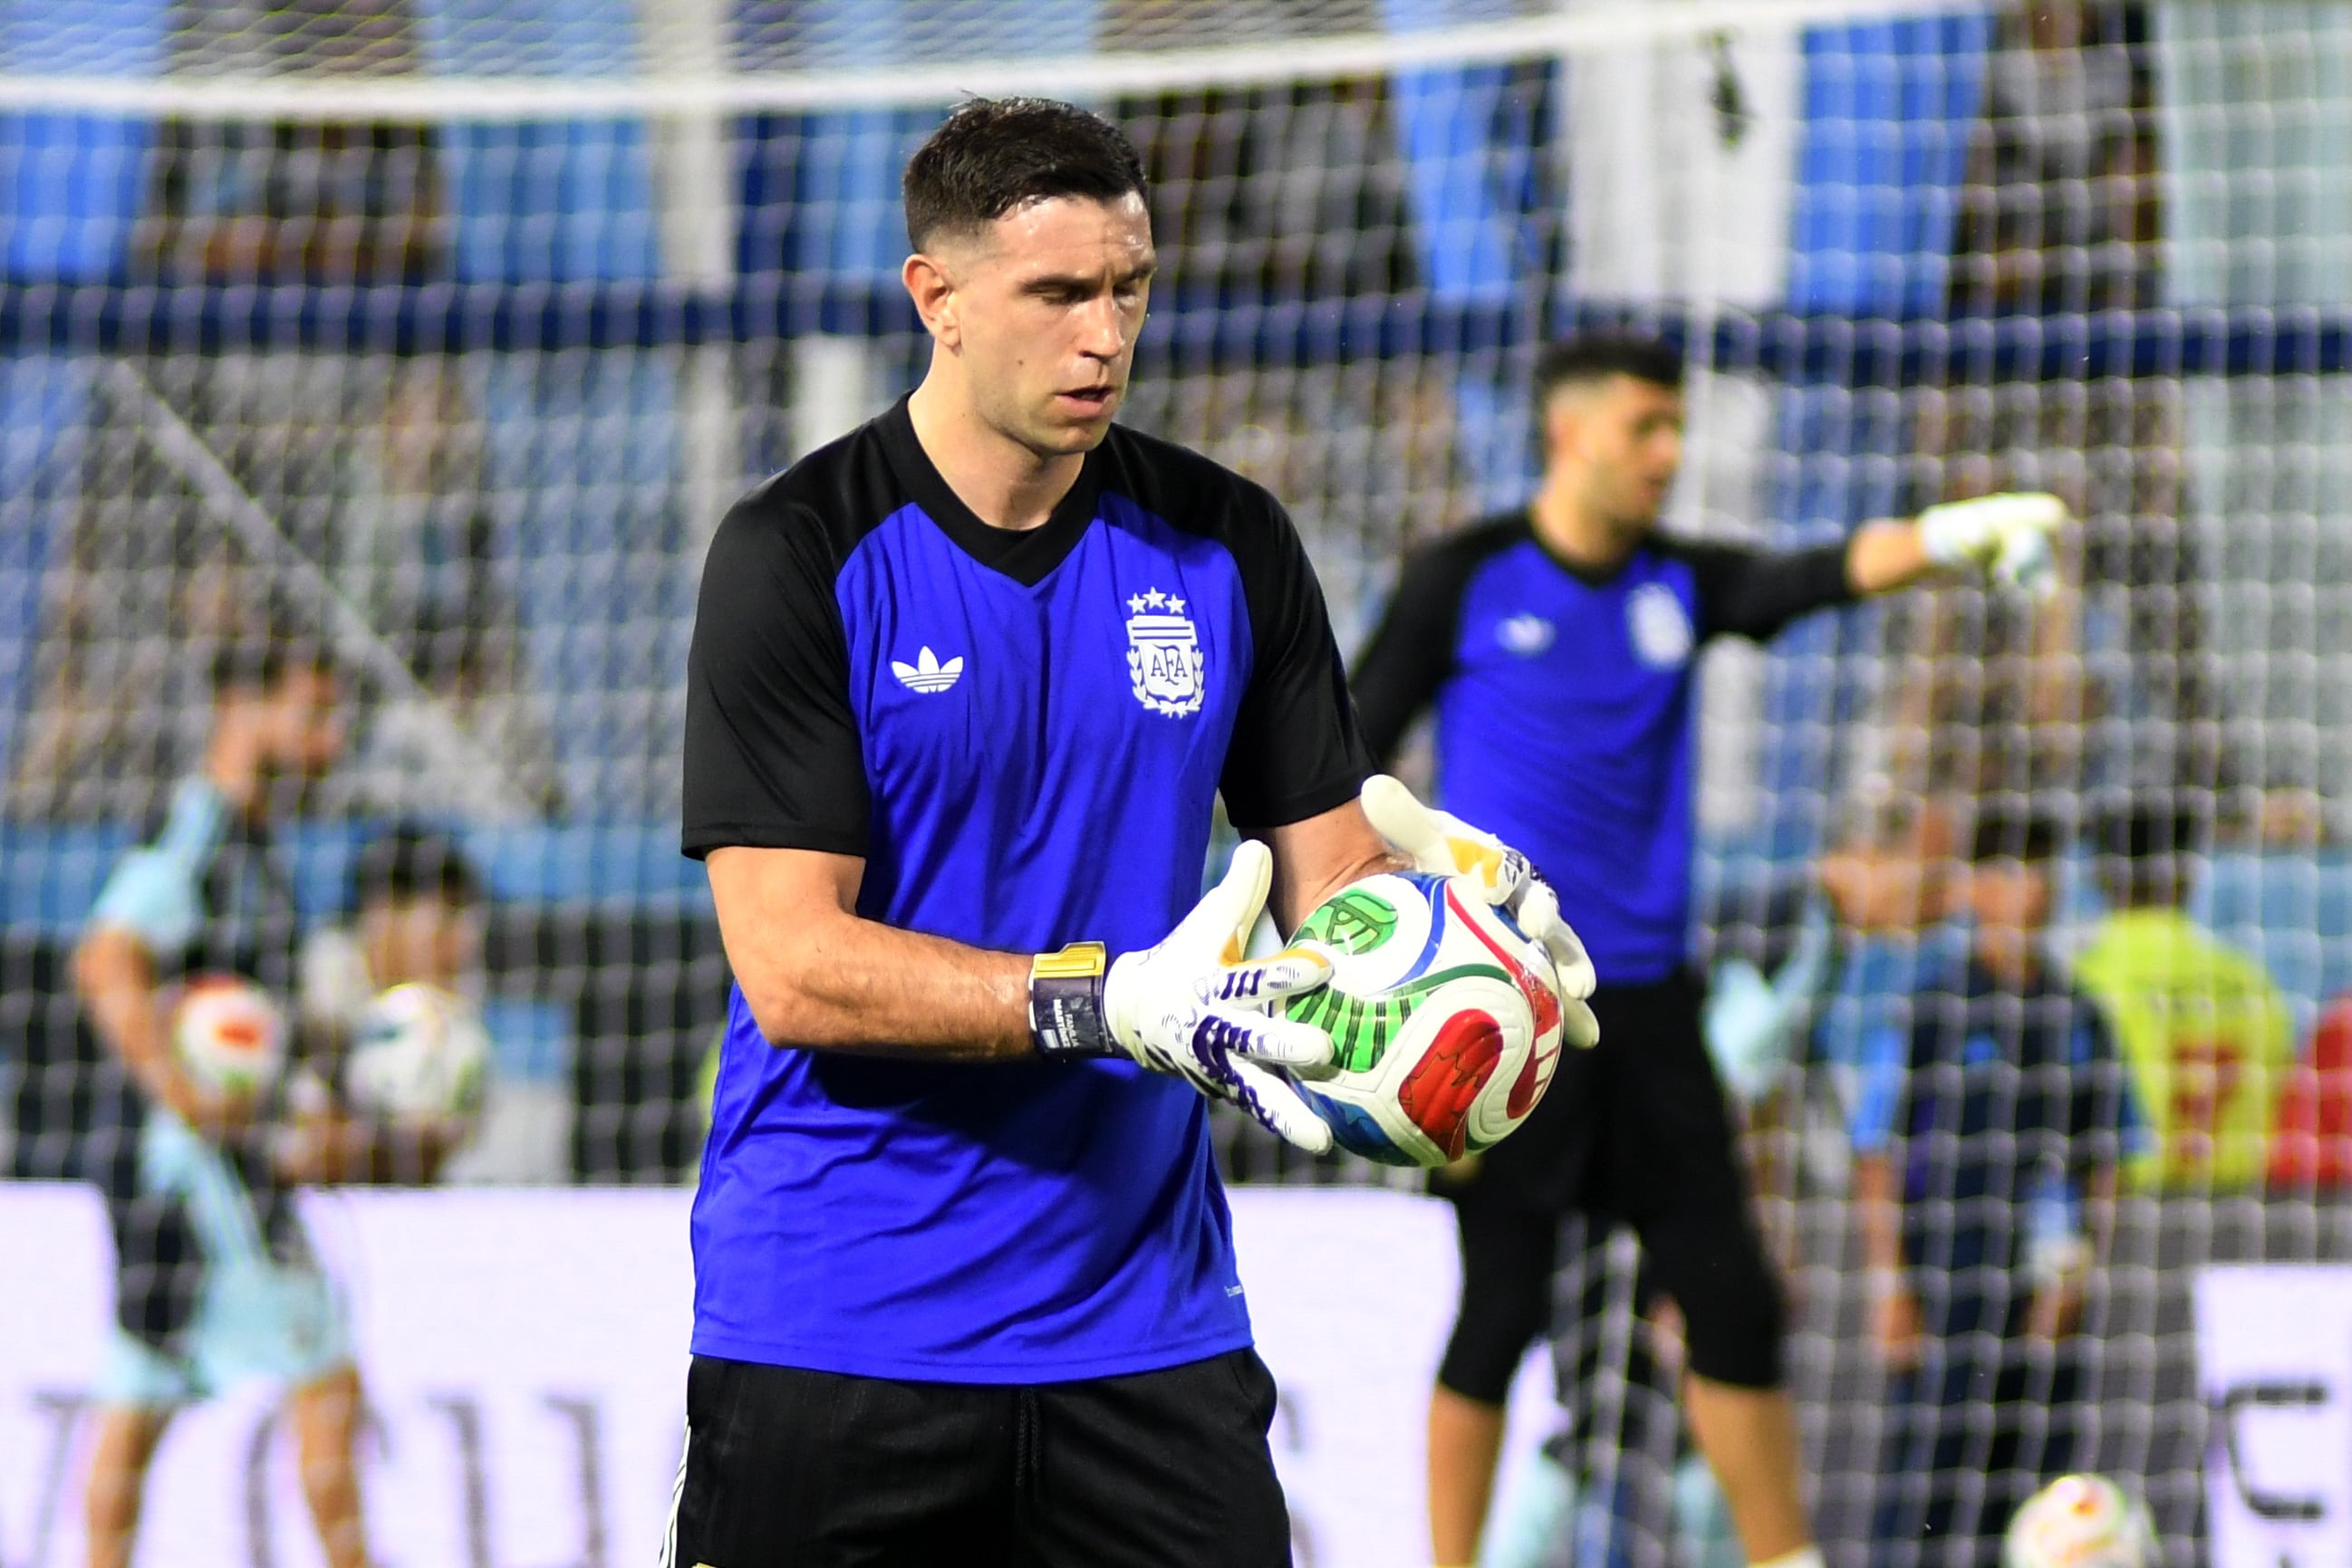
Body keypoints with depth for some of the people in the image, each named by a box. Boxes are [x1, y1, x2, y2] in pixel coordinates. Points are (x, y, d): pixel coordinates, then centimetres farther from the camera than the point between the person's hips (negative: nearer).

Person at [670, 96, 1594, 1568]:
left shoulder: (1229, 546, 6)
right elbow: (794, 972, -14)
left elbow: (1327, 869, 10)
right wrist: (1112, 1002, -26)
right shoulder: (798, 553, -7)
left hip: (1147, 1321, 3)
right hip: (834, 1325, -3)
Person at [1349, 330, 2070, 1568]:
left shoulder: (1678, 584, 9)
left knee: (1732, 1298, 3)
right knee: (1502, 1307, -5)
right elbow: (1346, 764, 0)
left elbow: (1819, 576, -8)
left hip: (1645, 1000, 5)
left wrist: (1952, 534, -26)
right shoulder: (1462, 581, -3)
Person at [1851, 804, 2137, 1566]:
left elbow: (2101, 1159, 15)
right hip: (1948, 1284, -5)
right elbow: (1877, 1161, -3)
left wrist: (2078, 1265, 3)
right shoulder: (1928, 1014, -2)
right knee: (1929, 1477, -7)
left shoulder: (2077, 1018, 12)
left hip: (2047, 1293, 5)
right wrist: (1890, 1288, -8)